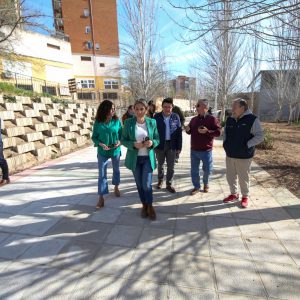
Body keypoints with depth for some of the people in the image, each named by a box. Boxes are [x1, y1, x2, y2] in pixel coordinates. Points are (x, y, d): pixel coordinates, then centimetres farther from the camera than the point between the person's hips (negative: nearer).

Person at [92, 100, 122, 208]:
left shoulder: (116, 121, -7)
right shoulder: (98, 122, -10)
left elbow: (121, 134, 0)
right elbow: (94, 137, -5)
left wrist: (119, 141, -20)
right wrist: (101, 144, -22)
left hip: (115, 150, 2)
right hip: (102, 152, -1)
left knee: (116, 170, 20)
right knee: (102, 174, 1)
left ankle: (116, 188, 44)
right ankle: (101, 198, 8)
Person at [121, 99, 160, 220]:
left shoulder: (152, 122, -3)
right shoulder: (128, 122, -5)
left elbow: (157, 139, 4)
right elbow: (123, 140, -3)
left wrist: (152, 143, -19)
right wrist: (133, 144, -21)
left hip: (148, 157, -1)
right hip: (134, 158, 1)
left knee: (147, 184, -4)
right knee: (139, 184, 12)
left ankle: (150, 206, 22)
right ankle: (144, 205, 34)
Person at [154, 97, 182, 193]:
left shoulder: (176, 117, -2)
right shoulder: (156, 117, -5)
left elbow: (179, 132, -1)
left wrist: (179, 146, -4)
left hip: (172, 145, 1)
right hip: (160, 145, 0)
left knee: (171, 166, 7)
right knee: (160, 164, 16)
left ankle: (169, 184, 22)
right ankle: (160, 180, 38)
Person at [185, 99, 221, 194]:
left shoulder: (212, 119, -8)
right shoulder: (194, 119, 8)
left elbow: (218, 132, -13)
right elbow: (190, 132, 19)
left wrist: (207, 131, -26)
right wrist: (188, 130, -4)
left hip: (206, 151, -4)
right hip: (194, 150, 4)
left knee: (207, 170, 9)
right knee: (194, 170, 9)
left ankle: (206, 183, 38)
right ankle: (197, 186, 26)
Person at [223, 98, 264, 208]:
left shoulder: (252, 119, -11)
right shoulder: (230, 119, 6)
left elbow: (260, 136, -13)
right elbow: (225, 132, 20)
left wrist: (247, 145, -20)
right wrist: (225, 142, 5)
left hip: (244, 156, -5)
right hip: (230, 154, 6)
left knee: (243, 177, 6)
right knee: (230, 176, 14)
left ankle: (245, 197, 27)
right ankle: (234, 194, 33)